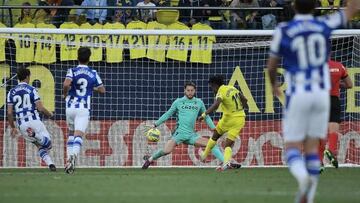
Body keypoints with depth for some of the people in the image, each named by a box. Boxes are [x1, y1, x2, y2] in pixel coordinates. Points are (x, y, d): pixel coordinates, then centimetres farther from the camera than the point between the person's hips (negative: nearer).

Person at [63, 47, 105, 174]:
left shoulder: (72, 71, -2)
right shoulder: (93, 74, 4)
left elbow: (66, 84, -21)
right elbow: (102, 90, 12)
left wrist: (65, 94, -1)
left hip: (71, 107, 1)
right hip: (84, 109, -1)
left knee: (71, 134, 20)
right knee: (78, 135, -11)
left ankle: (69, 158, 12)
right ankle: (74, 155, -36)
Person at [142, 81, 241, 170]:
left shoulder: (199, 102, 11)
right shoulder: (178, 102, 4)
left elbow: (206, 116, 21)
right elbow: (168, 114, 12)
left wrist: (213, 128, 12)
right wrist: (156, 124, 8)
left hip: (191, 135, 3)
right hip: (179, 132, -3)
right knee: (166, 151, -22)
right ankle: (150, 159, 3)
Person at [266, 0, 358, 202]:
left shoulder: (283, 31, -4)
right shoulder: (324, 25, 1)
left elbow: (272, 66, 6)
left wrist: (274, 83, 26)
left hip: (298, 94, -2)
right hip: (322, 93, 3)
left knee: (293, 147, 0)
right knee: (313, 146, 10)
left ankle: (302, 176, -33)